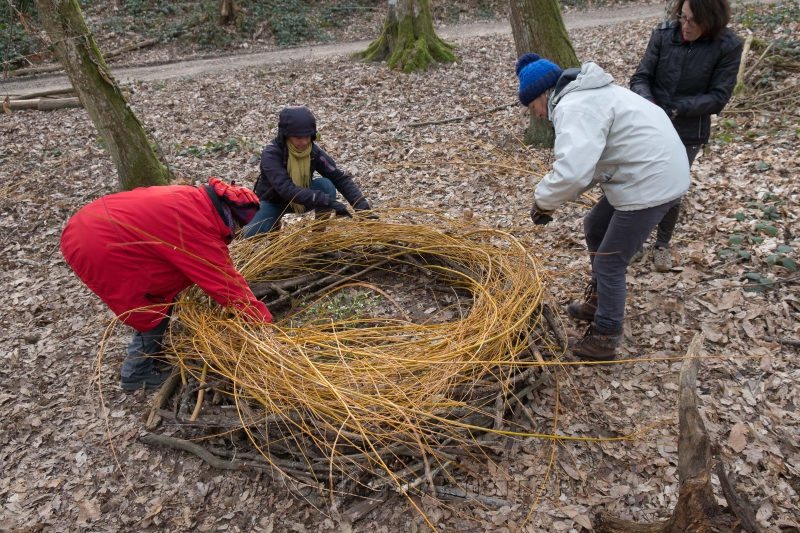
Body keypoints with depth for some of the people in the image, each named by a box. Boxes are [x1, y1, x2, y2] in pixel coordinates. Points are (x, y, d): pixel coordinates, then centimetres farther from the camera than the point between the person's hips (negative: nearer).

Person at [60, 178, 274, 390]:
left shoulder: (188, 198, 7)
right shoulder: (196, 228, -19)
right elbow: (226, 283, -16)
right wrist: (265, 322, -9)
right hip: (101, 250, -10)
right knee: (157, 309, 5)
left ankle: (152, 348, 37)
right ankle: (137, 374, 18)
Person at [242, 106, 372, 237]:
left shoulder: (314, 151, -19)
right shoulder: (271, 154, -30)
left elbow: (341, 179, -21)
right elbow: (285, 188, -43)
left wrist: (362, 206, -37)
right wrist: (328, 201, -51)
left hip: (304, 198, 2)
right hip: (275, 201, -2)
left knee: (326, 184, -27)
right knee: (251, 235, -26)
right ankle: (275, 224, 9)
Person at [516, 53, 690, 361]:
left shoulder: (573, 107, -21)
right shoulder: (583, 94, 14)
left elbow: (572, 172, -35)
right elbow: (585, 161, 16)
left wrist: (544, 202, -17)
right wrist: (554, 198, 5)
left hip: (651, 183, -11)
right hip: (653, 172, 11)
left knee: (609, 264, 1)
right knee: (595, 228, 25)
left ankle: (604, 341, 17)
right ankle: (599, 301, 42)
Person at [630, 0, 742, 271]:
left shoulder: (728, 46, -12)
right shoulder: (664, 33, -9)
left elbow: (718, 96, -12)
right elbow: (640, 76, -8)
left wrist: (676, 109, -24)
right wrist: (647, 102, -28)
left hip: (688, 133, -1)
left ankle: (662, 244, 29)